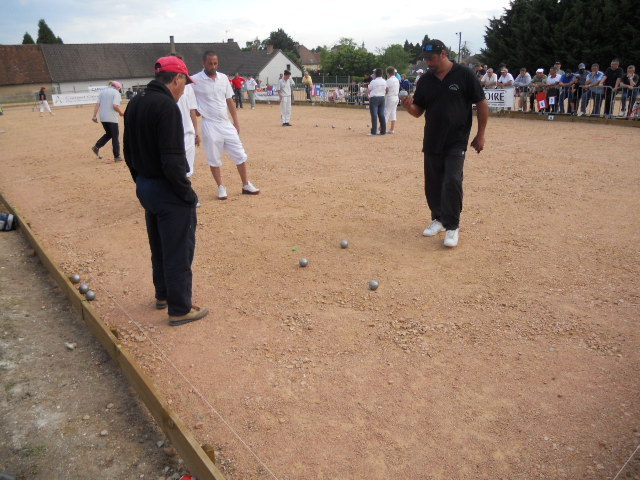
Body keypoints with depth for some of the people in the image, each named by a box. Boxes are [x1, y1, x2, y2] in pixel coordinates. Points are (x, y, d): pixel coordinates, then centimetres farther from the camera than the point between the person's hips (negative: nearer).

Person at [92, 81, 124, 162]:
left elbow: (97, 104, 6)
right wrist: (121, 113, -2)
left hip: (103, 118, 6)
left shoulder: (102, 91, 14)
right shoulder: (116, 93, -5)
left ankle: (96, 147, 8)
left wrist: (94, 116, 5)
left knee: (108, 134, 23)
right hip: (112, 118, -6)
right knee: (115, 137, 4)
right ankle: (117, 156, 7)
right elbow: (115, 105, -19)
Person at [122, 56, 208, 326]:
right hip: (168, 191, -9)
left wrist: (141, 181, 20)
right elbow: (172, 160, -25)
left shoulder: (134, 104, 8)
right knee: (179, 251, 3)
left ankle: (163, 294, 39)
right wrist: (187, 193, -16)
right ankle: (180, 309, 15)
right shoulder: (167, 106, -20)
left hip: (144, 187, 9)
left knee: (158, 246, 23)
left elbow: (129, 153, 14)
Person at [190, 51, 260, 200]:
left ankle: (246, 185, 17)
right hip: (210, 125, -4)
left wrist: (236, 122, 9)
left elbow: (230, 101, 11)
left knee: (240, 155, 5)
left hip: (226, 124, 4)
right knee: (214, 159, 4)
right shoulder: (195, 80, -8)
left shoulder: (223, 78, 6)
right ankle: (221, 188, 18)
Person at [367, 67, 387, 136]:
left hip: (374, 98, -6)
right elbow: (386, 90, 10)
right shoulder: (384, 82, 6)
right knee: (381, 115, 9)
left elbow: (369, 90, -2)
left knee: (374, 115, -6)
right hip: (382, 98, 6)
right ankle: (383, 131, 13)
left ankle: (374, 131, -8)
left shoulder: (373, 81, -11)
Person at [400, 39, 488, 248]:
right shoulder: (426, 80, 6)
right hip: (431, 141, 5)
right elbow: (418, 111, 9)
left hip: (456, 141, -5)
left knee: (452, 181, -12)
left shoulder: (464, 75, -6)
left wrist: (480, 134, -4)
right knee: (432, 183, 8)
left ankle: (452, 226, -2)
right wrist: (409, 106, -14)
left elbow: (481, 104, -2)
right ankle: (439, 219, 25)